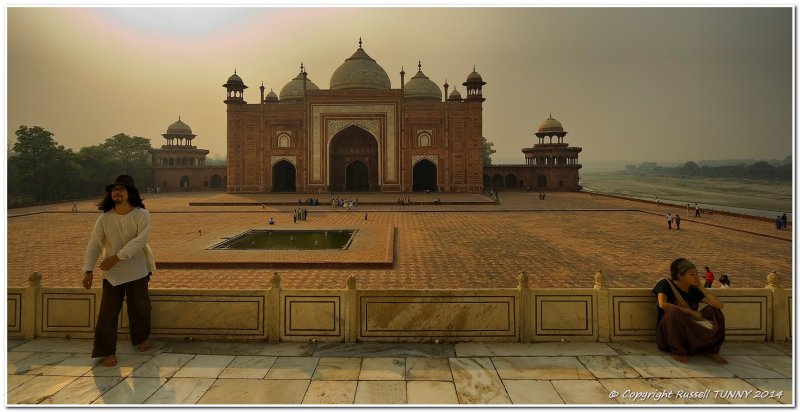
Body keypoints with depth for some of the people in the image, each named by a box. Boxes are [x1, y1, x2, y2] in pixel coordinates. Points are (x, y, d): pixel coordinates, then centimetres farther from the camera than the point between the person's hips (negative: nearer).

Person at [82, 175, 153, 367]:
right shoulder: (104, 219, -6)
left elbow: (141, 239, -22)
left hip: (137, 271, 0)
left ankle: (141, 338, 40)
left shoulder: (141, 215, -11)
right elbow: (93, 245, -6)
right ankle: (107, 352, 13)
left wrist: (117, 256, -27)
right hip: (112, 274, 1)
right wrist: (88, 270, -16)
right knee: (108, 312, 0)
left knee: (140, 307, 15)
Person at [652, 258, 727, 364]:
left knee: (713, 310, -7)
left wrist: (701, 287, -5)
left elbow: (719, 305, -4)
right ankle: (677, 352, -20)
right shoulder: (666, 285, -8)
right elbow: (662, 304, -28)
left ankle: (711, 350, -3)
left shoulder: (694, 290, 6)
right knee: (674, 311, -35)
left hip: (691, 333, 5)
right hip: (668, 334, -5)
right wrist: (690, 311, -21)